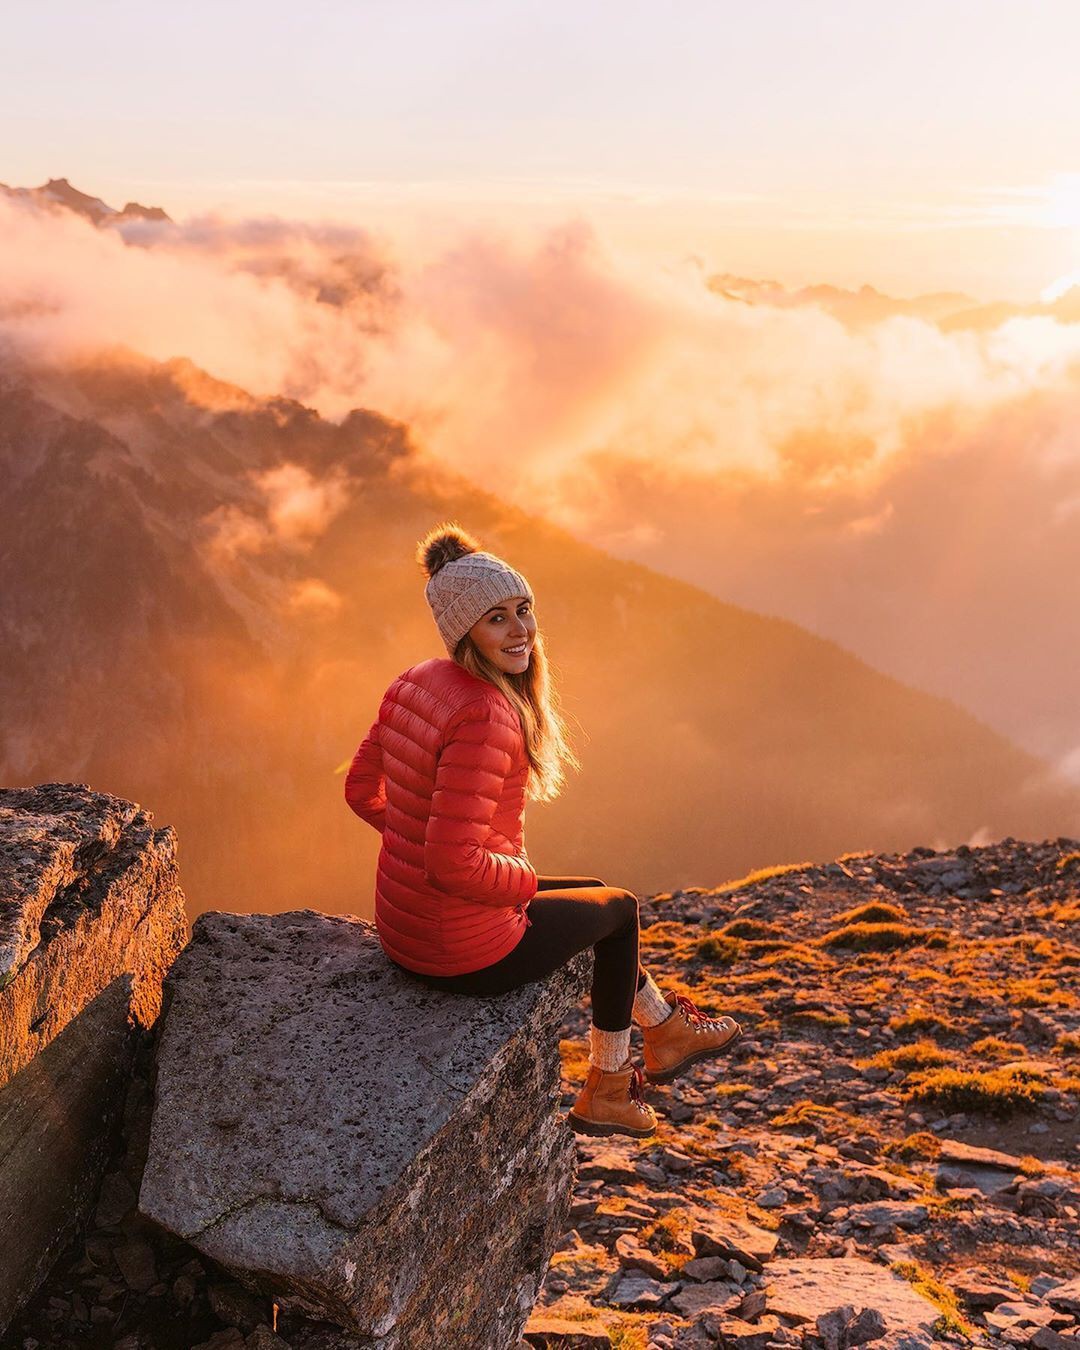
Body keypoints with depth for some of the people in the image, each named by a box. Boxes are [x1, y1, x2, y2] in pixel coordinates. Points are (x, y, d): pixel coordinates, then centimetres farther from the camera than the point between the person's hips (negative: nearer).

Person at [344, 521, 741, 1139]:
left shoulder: (414, 683, -1)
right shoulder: (483, 716, -28)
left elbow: (362, 791, 10)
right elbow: (453, 864, -30)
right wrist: (526, 880, -11)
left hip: (402, 927, 8)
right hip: (469, 954, -8)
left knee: (597, 894, 30)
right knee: (619, 907, 21)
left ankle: (666, 1029, 51)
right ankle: (606, 1093, 39)